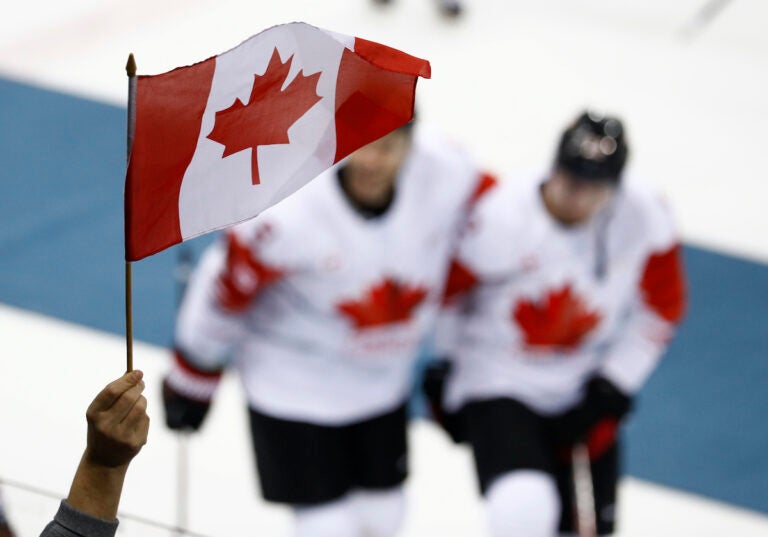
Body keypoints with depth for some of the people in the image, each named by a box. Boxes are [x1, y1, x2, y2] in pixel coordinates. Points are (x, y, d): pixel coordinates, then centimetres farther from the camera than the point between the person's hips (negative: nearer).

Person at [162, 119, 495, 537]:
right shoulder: (289, 214, -33)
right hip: (295, 385, -5)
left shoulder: (448, 173, -23)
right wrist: (192, 380, -6)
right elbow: (222, 291, -18)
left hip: (383, 376, 5)